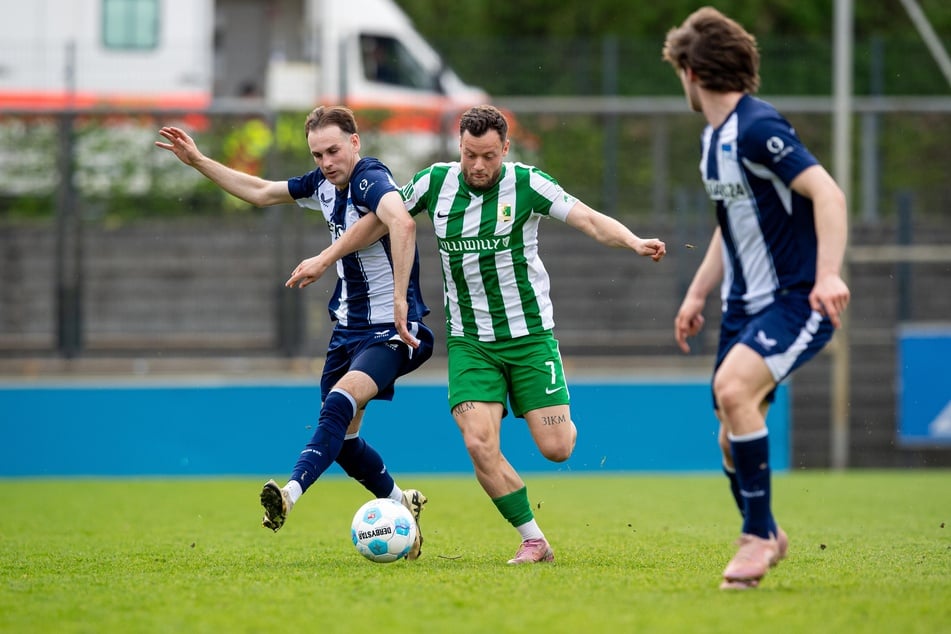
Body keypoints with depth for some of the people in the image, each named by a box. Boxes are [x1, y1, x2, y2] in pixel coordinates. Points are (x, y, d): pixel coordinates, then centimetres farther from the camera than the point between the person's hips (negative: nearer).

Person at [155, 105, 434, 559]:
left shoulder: (370, 181, -20)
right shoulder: (324, 184, 7)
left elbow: (402, 223, -41)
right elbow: (261, 192, 22)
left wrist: (400, 301, -46)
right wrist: (198, 161, 19)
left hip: (390, 331, -9)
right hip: (348, 327, 9)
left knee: (341, 401, -31)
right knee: (341, 437, 11)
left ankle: (291, 493, -48)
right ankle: (400, 505, 32)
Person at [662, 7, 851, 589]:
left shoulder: (758, 127, -17)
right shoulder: (714, 136, 13)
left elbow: (828, 194, -25)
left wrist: (828, 275, -36)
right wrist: (697, 294, 23)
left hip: (797, 300, -9)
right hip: (745, 304, 9)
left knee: (734, 387, -30)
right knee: (733, 441, 8)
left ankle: (758, 536, -18)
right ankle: (766, 537, 31)